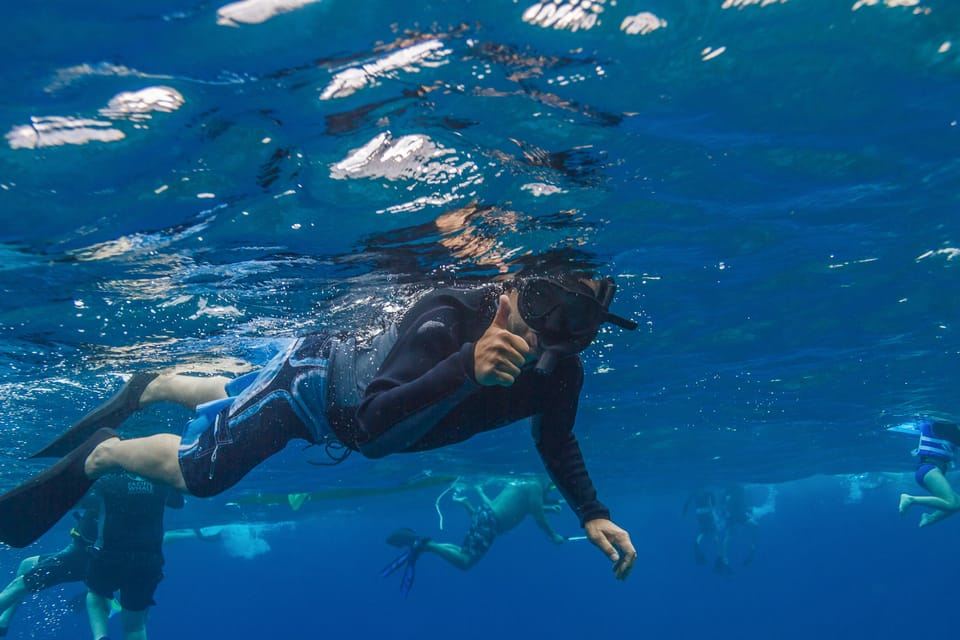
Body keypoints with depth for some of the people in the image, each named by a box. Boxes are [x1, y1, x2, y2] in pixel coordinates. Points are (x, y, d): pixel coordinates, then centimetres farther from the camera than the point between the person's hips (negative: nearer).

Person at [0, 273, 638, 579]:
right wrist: (466, 367, -62)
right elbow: (373, 423, -50)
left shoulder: (561, 371, -22)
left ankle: (148, 388, 60)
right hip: (317, 374, -6)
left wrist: (593, 515, -14)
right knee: (194, 470, 0)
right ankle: (100, 454, 34)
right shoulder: (446, 319, -42)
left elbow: (556, 441, -3)